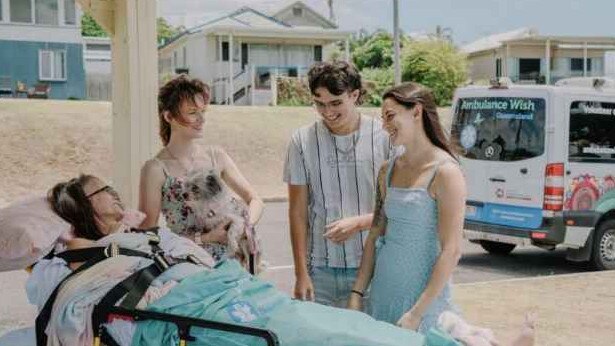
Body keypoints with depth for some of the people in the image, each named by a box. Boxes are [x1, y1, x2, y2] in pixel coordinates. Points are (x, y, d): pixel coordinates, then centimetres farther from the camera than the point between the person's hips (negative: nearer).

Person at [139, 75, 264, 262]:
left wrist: (246, 225, -5)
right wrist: (205, 238, -10)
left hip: (227, 259, 4)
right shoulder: (156, 169, -4)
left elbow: (255, 200, 15)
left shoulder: (216, 156, 11)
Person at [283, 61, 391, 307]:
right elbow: (298, 211, 3)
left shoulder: (384, 137, -3)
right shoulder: (302, 141, 1)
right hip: (321, 269, 1)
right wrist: (301, 274, 0)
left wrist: (359, 222, -14)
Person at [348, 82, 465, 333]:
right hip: (382, 293, 6)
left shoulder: (445, 172, -12)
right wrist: (357, 293, 3)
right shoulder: (388, 170, 7)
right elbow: (375, 235, 10)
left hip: (422, 296, -6)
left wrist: (417, 313, -17)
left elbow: (451, 251, -15)